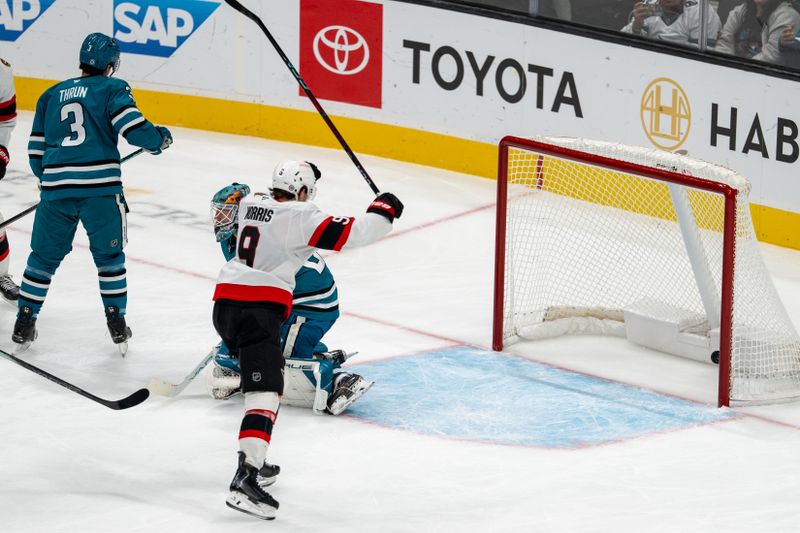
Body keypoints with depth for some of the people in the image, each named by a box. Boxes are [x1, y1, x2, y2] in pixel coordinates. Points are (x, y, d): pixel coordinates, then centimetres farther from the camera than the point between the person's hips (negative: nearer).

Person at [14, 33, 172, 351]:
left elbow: (36, 149, 18)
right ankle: (116, 322, 12)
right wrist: (160, 139, 10)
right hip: (100, 186, -3)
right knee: (109, 255, 11)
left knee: (44, 255, 13)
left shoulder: (51, 95, 18)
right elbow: (133, 127, -10)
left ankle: (25, 321, 14)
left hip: (56, 186, 3)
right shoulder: (112, 89, 4)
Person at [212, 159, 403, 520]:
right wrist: (383, 211, 5)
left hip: (225, 301, 9)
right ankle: (244, 482, -29)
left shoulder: (251, 203, 15)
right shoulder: (299, 217, -6)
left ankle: (254, 460, 29)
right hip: (258, 309, -9)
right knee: (265, 392, -15)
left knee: (260, 374, 27)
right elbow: (348, 234, -11)